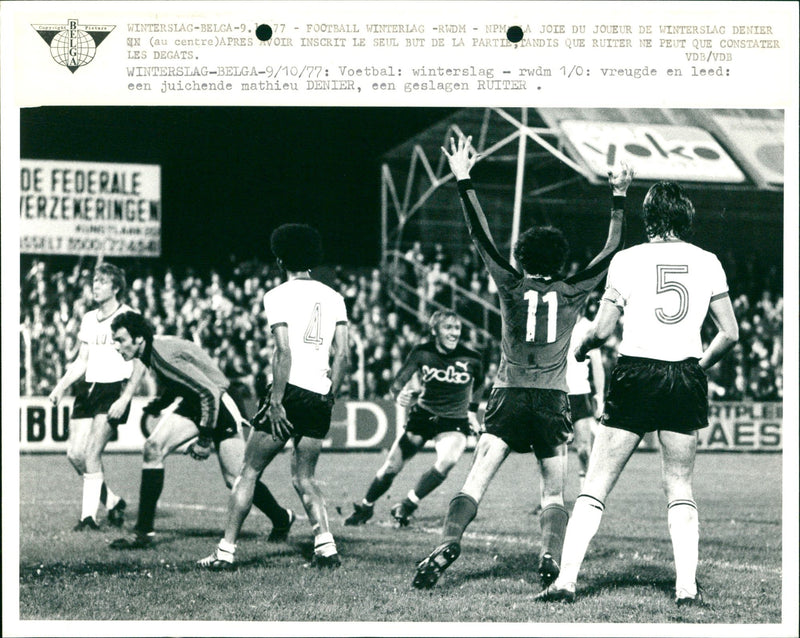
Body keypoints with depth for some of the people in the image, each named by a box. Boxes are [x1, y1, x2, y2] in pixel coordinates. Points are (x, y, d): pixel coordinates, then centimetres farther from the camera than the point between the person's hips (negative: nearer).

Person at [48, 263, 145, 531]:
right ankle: (112, 501, 17)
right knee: (75, 453, -1)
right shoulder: (88, 319, 15)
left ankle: (89, 515, -9)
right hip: (88, 388, 7)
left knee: (92, 452, -16)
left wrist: (124, 399, -16)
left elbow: (139, 365, -8)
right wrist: (61, 387, 6)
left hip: (114, 390, -7)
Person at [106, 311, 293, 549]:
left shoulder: (165, 355, -29)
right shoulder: (150, 353, -1)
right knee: (152, 448, -12)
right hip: (192, 407, 8)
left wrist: (205, 439, -24)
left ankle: (281, 519, 27)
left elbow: (210, 392, -28)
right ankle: (144, 532, -11)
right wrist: (152, 409, 6)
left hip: (217, 407, -8)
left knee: (235, 480, -1)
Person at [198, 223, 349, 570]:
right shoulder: (334, 297, 12)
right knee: (304, 477, 16)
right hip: (319, 398, 5)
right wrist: (330, 395, 15)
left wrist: (276, 402, -13)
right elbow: (342, 355, 7)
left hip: (290, 390, -5)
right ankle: (325, 545, -1)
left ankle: (226, 550, 4)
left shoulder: (278, 295, -4)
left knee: (249, 472, 4)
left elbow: (284, 353, -13)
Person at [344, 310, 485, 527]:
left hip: (454, 422, -1)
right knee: (391, 468, 2)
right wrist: (400, 395, -36)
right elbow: (397, 385, -15)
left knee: (447, 461, -30)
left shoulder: (471, 359, -13)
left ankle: (406, 506, -12)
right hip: (422, 415, 1)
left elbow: (479, 383, 10)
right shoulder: (422, 353, -13)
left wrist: (472, 410, 10)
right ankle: (365, 507, 30)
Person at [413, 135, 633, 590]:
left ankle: (449, 544, -27)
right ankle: (551, 559, -13)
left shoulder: (511, 287, 4)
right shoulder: (573, 293, 5)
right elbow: (612, 251, 14)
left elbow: (481, 237, 5)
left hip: (509, 396, -1)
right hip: (553, 399, 1)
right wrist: (620, 198, 20)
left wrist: (464, 181, 9)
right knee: (554, 493, 8)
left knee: (475, 484, -7)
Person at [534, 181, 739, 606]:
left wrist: (581, 350, 18)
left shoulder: (628, 260, -1)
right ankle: (687, 586, 1)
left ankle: (566, 579, -5)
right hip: (686, 379, 2)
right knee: (679, 488, 11)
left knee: (595, 486, 2)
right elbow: (730, 334, 6)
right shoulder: (708, 263, 5)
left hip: (636, 375, -2)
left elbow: (601, 330, -3)